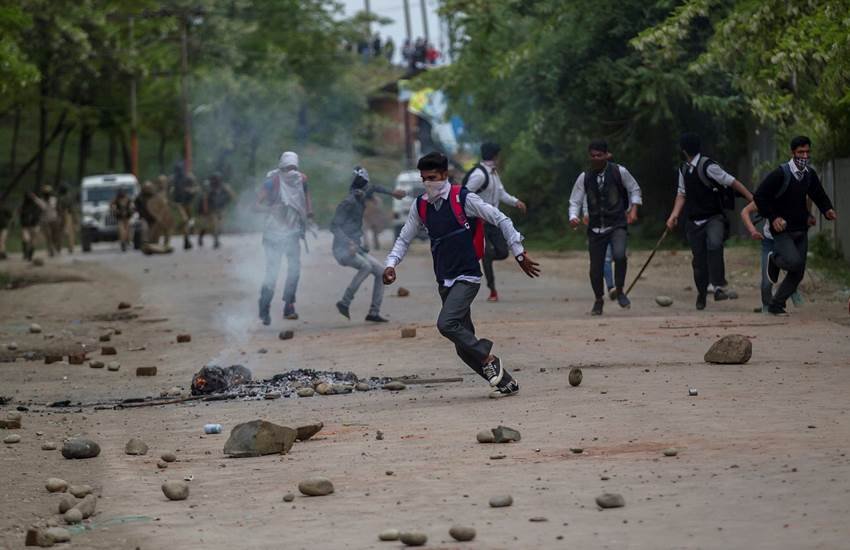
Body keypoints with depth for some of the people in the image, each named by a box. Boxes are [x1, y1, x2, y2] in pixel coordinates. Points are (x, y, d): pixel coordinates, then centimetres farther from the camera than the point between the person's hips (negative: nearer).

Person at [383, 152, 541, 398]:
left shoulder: (462, 198, -9)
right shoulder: (420, 206, 9)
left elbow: (500, 220, -6)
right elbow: (404, 239, 18)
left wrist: (519, 253, -8)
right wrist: (391, 264, 1)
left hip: (467, 277, -7)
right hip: (444, 282, 7)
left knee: (446, 324, -26)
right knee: (464, 346, 3)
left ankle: (488, 359, -10)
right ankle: (505, 382, 12)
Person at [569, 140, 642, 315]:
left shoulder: (619, 172, -4)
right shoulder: (584, 177, 0)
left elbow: (634, 189, 11)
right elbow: (575, 201, 6)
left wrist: (633, 210, -1)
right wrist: (573, 217, -13)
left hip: (617, 224, -2)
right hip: (596, 227, 2)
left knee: (619, 255, -28)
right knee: (596, 267, 3)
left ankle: (619, 291, -4)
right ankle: (598, 299, 30)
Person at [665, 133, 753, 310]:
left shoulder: (707, 166, -13)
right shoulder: (684, 170, 10)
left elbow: (732, 182, -11)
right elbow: (682, 194, 18)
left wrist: (752, 199, -13)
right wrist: (674, 215, 3)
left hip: (714, 218, -7)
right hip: (695, 222, 7)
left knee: (714, 244, -34)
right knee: (699, 260, 8)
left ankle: (719, 287, -38)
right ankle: (701, 295, 28)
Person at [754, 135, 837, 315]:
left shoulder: (810, 174, 5)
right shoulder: (780, 174, -15)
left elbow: (819, 195, 18)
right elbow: (760, 196, -12)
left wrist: (827, 210, -3)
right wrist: (773, 218, -20)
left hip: (801, 230, 6)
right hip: (782, 229, -6)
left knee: (798, 273, 4)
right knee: (794, 262, -28)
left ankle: (776, 305, 19)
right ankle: (774, 260, 7)